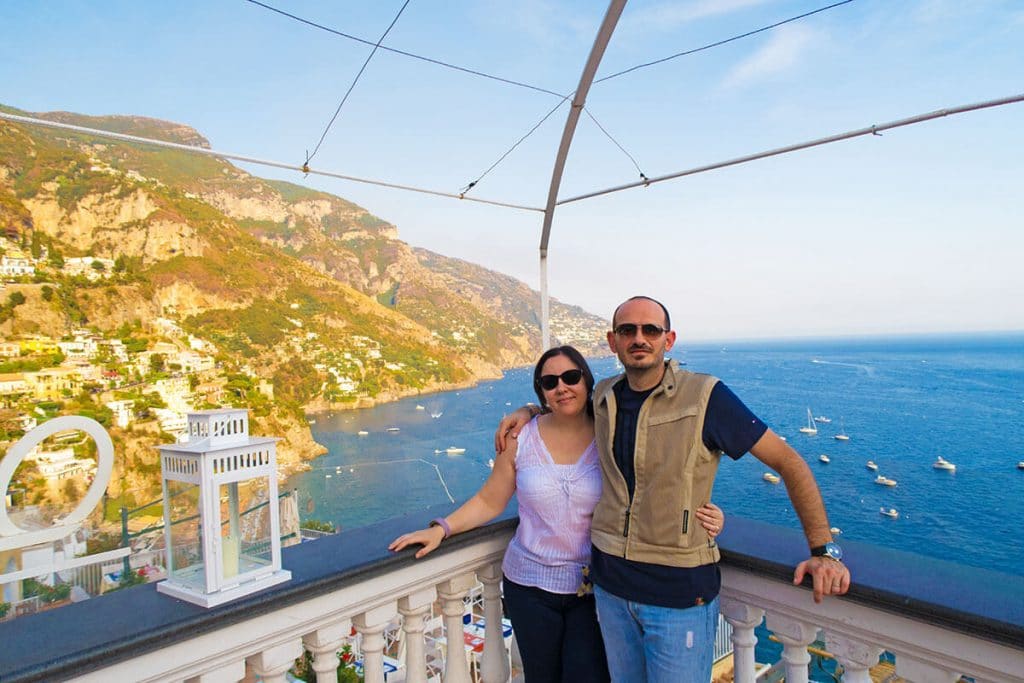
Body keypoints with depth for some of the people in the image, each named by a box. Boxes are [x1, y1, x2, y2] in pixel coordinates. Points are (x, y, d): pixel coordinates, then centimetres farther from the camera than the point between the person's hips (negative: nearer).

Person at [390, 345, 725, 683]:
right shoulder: (520, 439, -6)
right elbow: (489, 501, 1)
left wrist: (699, 516, -24)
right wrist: (441, 528, -9)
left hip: (594, 588, -1)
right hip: (530, 585, 2)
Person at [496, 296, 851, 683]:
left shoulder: (705, 397, -14)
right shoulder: (603, 397, 0)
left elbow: (787, 461, -9)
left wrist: (824, 550, -13)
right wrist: (527, 411, 7)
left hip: (680, 592, -4)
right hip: (610, 583, 5)